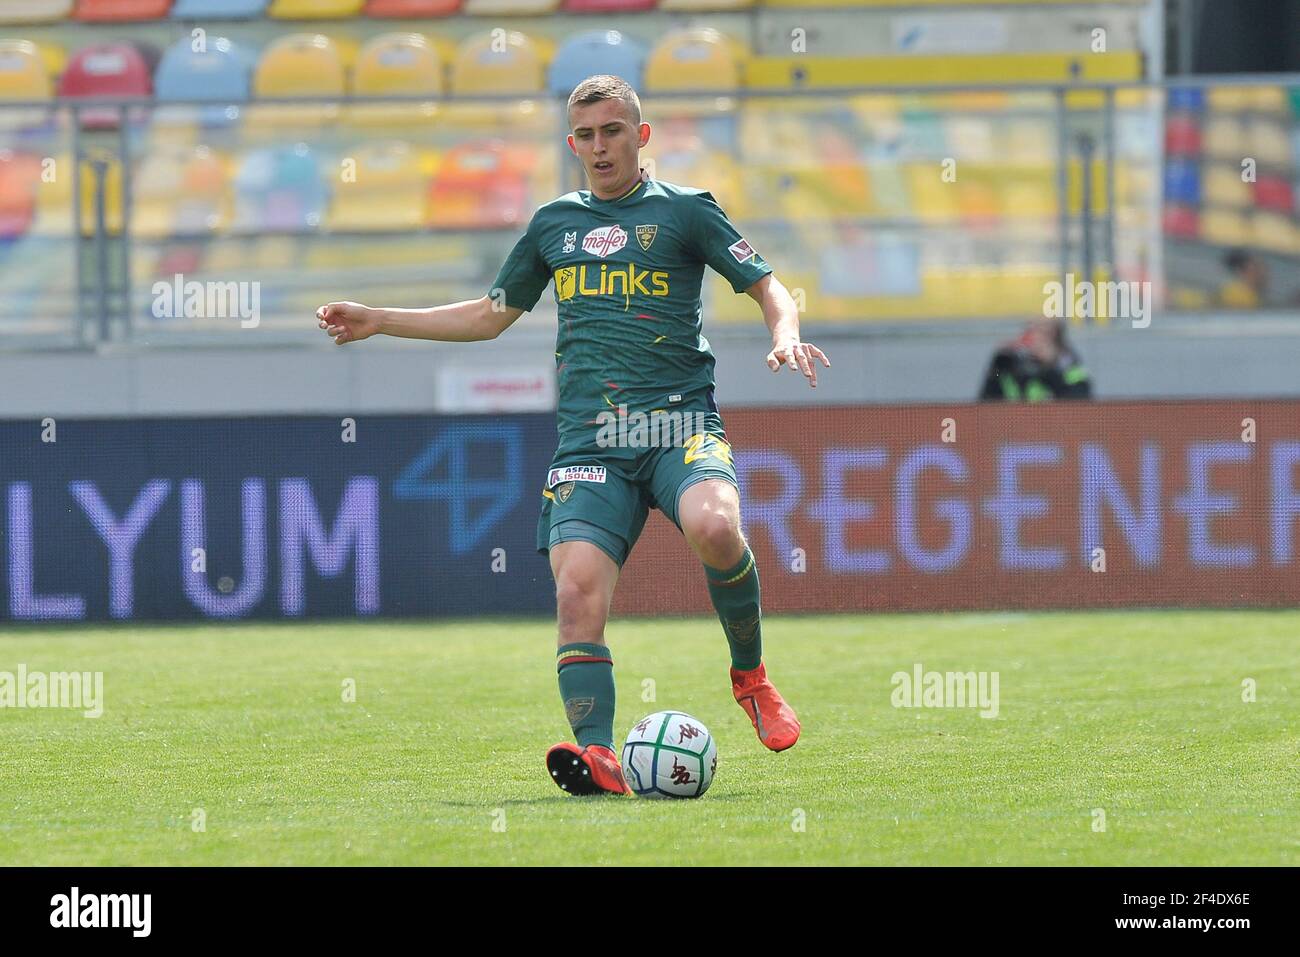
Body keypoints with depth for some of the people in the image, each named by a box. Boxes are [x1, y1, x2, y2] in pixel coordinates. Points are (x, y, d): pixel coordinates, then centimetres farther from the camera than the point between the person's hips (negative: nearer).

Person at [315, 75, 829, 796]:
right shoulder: (554, 224, 19)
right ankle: (597, 757, -26)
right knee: (578, 589, -20)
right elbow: (490, 315, 31)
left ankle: (751, 677, -9)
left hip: (679, 421, -3)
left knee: (714, 527, -33)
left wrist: (784, 335, -14)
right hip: (589, 440, 3)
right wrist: (381, 322, 27)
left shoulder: (684, 210, 8)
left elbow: (768, 288, 9)